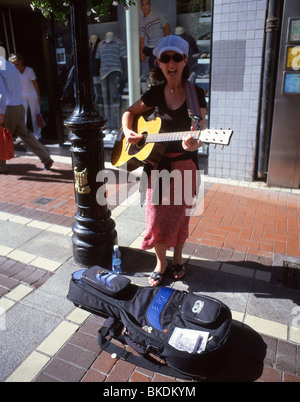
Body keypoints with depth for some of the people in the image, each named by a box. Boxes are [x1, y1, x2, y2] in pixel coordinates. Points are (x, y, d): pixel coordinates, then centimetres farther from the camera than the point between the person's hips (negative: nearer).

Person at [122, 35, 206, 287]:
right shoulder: (155, 94, 3)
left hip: (184, 165, -2)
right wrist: (128, 131, -4)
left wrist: (193, 143, -36)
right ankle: (161, 261, 26)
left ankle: (177, 257, 36)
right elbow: (129, 112, 16)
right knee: (156, 217, 3)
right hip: (156, 164, 2)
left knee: (179, 215, 11)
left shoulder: (196, 94, -6)